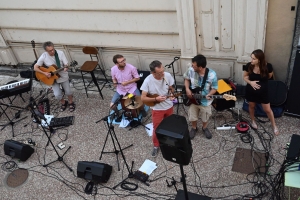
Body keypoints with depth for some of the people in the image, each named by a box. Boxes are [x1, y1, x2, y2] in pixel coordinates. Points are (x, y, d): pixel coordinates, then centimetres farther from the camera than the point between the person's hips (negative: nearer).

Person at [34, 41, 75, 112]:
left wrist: (65, 67, -33)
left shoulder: (60, 53, -13)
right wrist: (44, 73, -21)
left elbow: (66, 64, -10)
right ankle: (63, 103, 23)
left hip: (63, 76, 1)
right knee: (57, 95, -11)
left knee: (68, 92, -4)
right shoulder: (43, 56, -14)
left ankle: (71, 103, 28)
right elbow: (35, 68, -8)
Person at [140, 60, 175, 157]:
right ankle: (156, 146, 31)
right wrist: (156, 99, -32)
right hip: (157, 109, -3)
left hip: (169, 106, 4)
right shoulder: (148, 81, -26)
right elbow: (143, 98, -21)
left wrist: (172, 95, -20)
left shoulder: (168, 75, -17)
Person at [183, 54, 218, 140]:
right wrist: (187, 89, -13)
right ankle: (194, 128, 50)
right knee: (192, 117, 20)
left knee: (205, 118, 21)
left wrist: (209, 95, -31)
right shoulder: (191, 70, -20)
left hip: (205, 101, -2)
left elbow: (214, 88, -12)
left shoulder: (212, 75, -27)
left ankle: (204, 128, 52)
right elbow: (186, 79, 2)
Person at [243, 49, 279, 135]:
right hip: (251, 91, 1)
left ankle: (274, 126, 35)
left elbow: (270, 76, 1)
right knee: (251, 106, 22)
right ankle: (253, 121, 50)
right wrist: (250, 82, -20)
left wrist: (261, 81, 1)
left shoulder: (268, 66, -21)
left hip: (263, 92, -1)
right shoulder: (248, 65, -19)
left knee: (267, 109, 12)